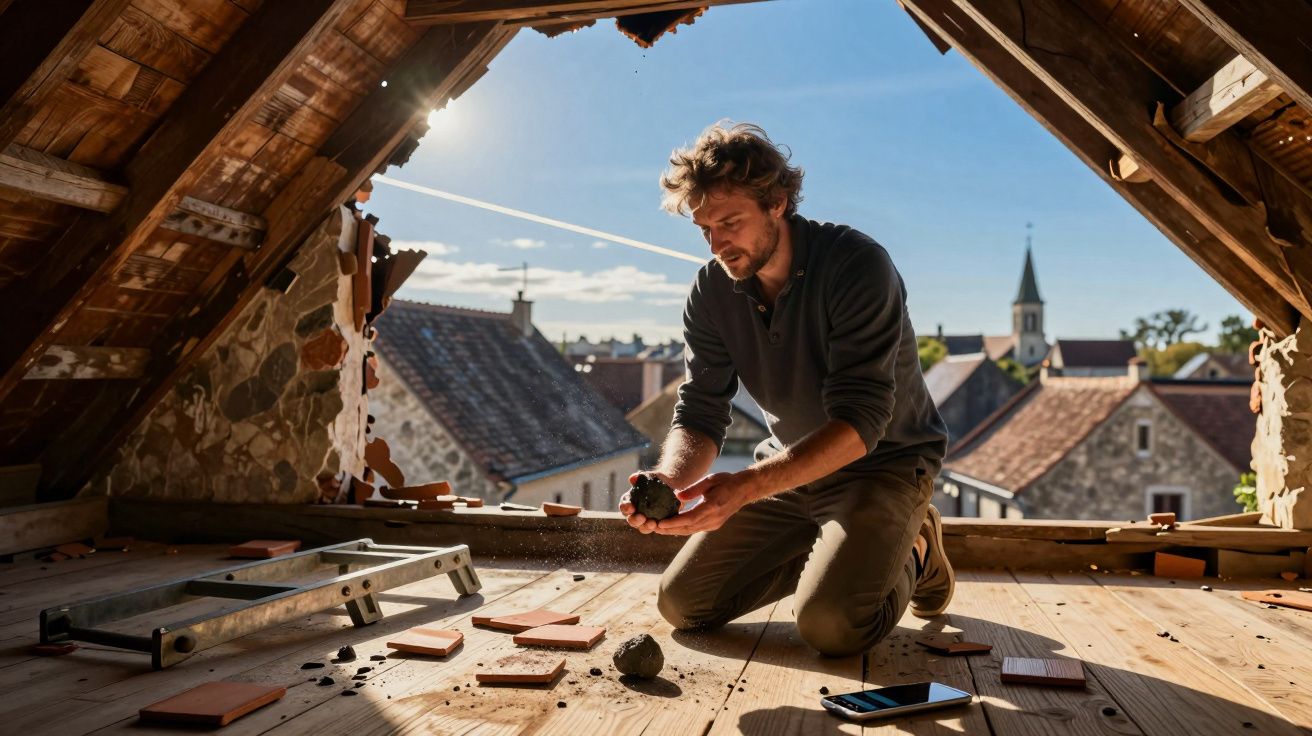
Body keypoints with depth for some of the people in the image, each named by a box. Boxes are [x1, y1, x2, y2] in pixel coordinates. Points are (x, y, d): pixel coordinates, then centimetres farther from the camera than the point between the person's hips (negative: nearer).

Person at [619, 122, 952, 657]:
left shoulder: (858, 266, -25)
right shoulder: (712, 291, -8)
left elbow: (859, 423, -32)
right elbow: (699, 417, -10)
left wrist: (744, 486, -44)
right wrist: (668, 479, -33)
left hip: (882, 464, -5)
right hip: (791, 468, 6)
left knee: (829, 623, -27)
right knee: (682, 602, -2)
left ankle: (908, 556, 7)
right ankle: (831, 556, 17)